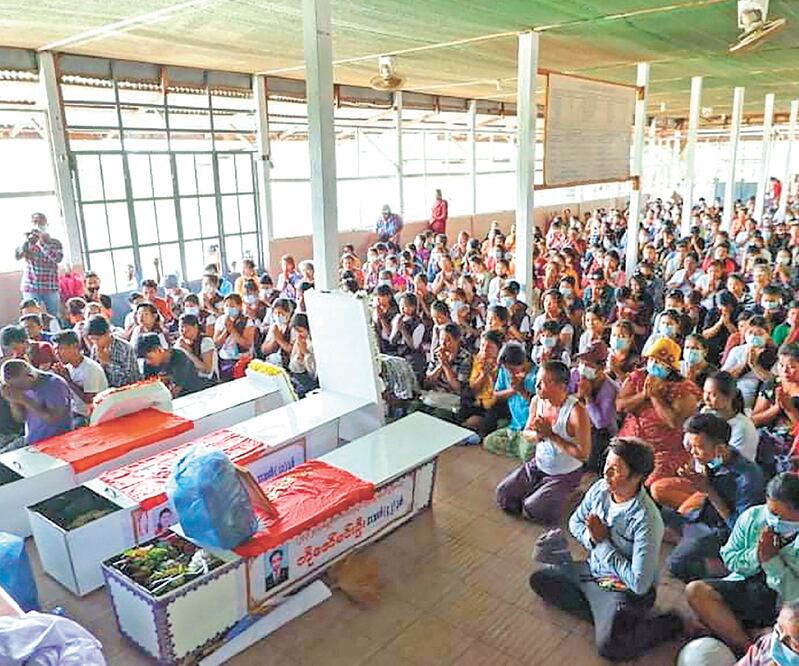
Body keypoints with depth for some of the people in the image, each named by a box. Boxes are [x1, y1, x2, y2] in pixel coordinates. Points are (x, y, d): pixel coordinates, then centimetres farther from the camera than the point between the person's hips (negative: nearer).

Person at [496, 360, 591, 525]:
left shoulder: (576, 411, -29)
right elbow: (526, 433, 4)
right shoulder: (537, 401, -9)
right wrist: (537, 434, -22)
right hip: (538, 464, 6)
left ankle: (556, 498, 13)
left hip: (565, 474, -6)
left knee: (530, 509, -17)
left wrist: (551, 435, -27)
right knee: (502, 494, -1)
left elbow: (583, 454, -26)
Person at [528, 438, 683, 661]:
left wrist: (604, 543, -21)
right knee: (539, 580, 0)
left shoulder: (646, 521, -30)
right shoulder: (600, 488, -10)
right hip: (593, 569, 7)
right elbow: (575, 522, 8)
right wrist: (592, 539, -14)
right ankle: (604, 615, -1)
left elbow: (639, 584, -28)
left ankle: (666, 625, 1)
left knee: (609, 646, -25)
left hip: (624, 590, -7)